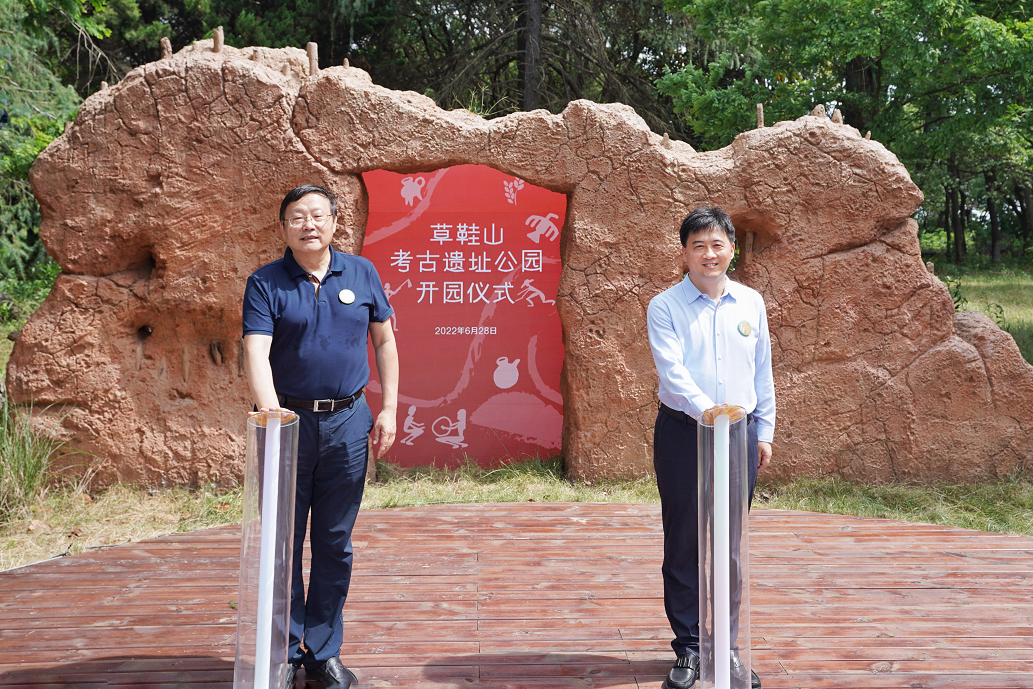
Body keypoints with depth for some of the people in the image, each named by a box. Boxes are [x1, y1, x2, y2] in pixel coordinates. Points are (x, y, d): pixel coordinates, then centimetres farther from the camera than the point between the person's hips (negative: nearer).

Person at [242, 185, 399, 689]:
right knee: (283, 543, 6)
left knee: (335, 544, 9)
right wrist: (271, 413, -31)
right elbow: (256, 353, -14)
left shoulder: (362, 274, 6)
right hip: (287, 421, -1)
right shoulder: (265, 283, -2)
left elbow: (384, 341, 11)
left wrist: (389, 409, 4)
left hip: (347, 423, 2)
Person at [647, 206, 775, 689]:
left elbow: (762, 371, 15)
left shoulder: (751, 303, 9)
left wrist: (764, 431, 13)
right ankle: (688, 649, 16)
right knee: (684, 543, 3)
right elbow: (671, 368, -17)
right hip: (683, 433, -3)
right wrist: (705, 409, -32)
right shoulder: (665, 307, -3)